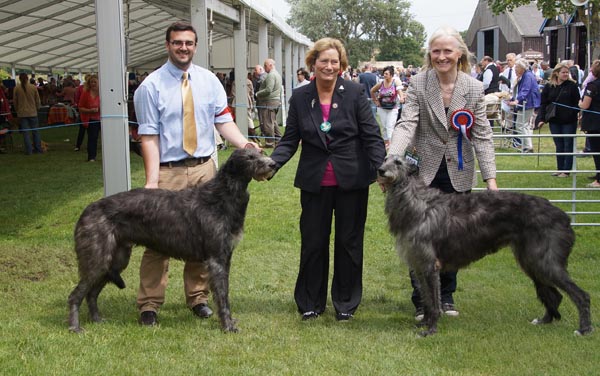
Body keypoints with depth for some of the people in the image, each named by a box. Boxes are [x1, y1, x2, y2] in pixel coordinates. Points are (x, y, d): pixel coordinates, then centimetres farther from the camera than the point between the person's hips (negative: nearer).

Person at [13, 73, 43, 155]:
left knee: (25, 132, 4)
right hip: (33, 112, 1)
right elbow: (38, 100, 2)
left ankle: (29, 150, 2)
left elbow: (14, 101, 1)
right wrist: (37, 108, 18)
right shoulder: (33, 87, -5)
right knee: (35, 131, 12)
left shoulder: (17, 88, -6)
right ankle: (38, 149, 15)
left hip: (22, 113, -1)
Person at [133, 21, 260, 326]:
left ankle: (197, 297, 24)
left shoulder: (209, 80, 5)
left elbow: (223, 120, 2)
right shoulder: (151, 86, -5)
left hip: (203, 168, 4)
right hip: (168, 171, -4)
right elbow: (149, 137, -8)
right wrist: (151, 179, -16)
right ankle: (149, 305, 9)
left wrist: (244, 144, -17)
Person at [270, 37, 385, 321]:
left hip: (351, 180, -1)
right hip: (315, 181, 2)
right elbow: (290, 141, 3)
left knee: (349, 242, 9)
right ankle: (311, 302, 22)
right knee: (312, 242, 7)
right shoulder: (300, 97, 1)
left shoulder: (355, 93, -5)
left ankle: (345, 303, 23)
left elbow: (372, 136, -6)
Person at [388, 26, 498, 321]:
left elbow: (482, 135, -2)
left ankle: (446, 296, 27)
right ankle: (421, 301, 14)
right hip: (424, 172, -2)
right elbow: (406, 125, -14)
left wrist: (490, 178, -10)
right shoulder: (417, 84, -6)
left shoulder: (474, 88, -1)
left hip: (458, 174, 2)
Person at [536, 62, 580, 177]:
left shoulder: (572, 85, -3)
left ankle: (566, 170, 6)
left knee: (568, 145, 2)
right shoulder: (549, 86, 3)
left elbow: (577, 103, -3)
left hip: (569, 121, -3)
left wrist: (576, 115, -13)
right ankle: (560, 169, 17)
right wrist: (541, 119, -5)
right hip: (555, 121, 3)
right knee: (559, 146, 10)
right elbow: (543, 103, 3)